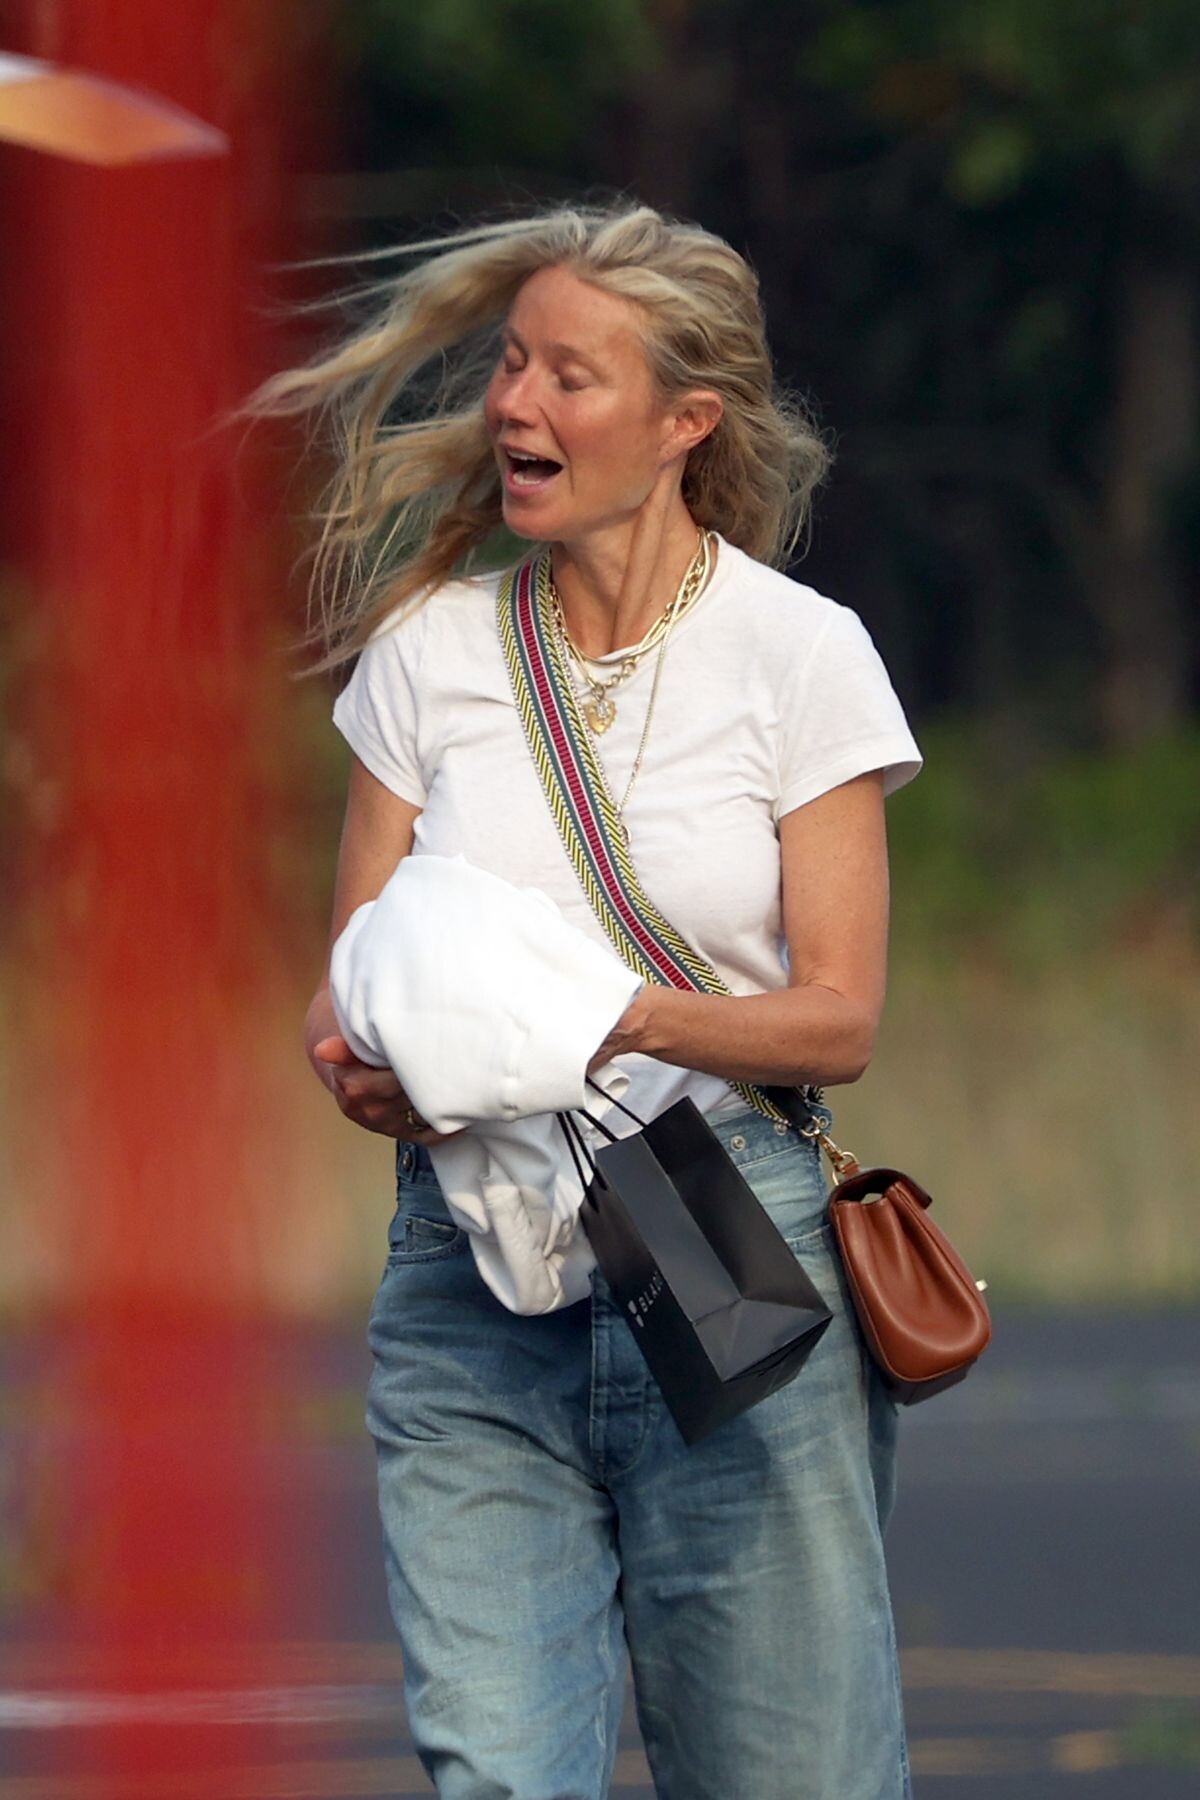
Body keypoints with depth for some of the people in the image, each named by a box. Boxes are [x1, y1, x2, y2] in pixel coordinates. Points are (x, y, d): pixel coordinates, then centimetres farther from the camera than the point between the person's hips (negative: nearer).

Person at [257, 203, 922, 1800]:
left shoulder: (802, 654, -1)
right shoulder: (429, 649, 7)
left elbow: (838, 1019, -3)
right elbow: (348, 990, 9)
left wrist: (625, 1017, -21)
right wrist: (372, 1068, -15)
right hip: (474, 1263, 2)